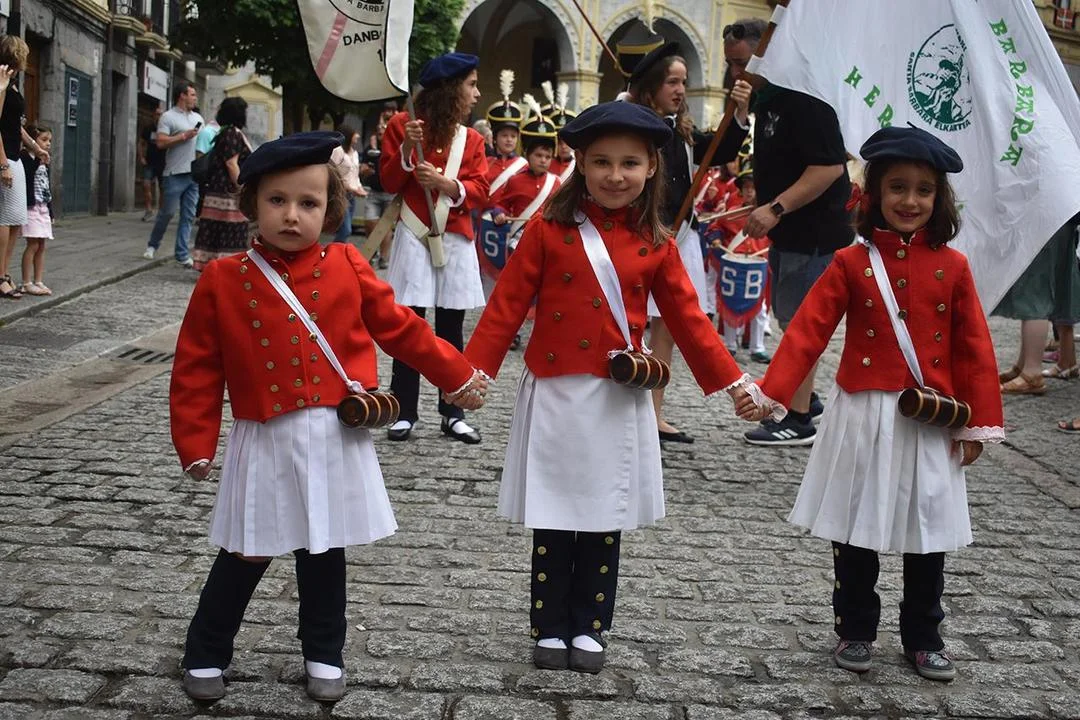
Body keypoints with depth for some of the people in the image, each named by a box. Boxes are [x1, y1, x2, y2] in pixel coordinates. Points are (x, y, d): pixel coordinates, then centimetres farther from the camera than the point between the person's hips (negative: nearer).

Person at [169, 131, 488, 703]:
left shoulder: (347, 268, -2)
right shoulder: (222, 280, -5)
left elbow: (400, 328, 8)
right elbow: (197, 369, 0)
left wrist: (456, 375, 13)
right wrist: (196, 444, -2)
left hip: (335, 438, 1)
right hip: (265, 441, -1)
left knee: (326, 552, 14)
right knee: (246, 555, 7)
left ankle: (323, 655, 31)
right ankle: (204, 655, 27)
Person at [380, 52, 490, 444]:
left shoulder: (471, 139, 9)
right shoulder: (402, 126, 1)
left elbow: (480, 189, 2)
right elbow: (388, 182, 0)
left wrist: (446, 183, -15)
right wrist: (407, 148, -16)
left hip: (456, 241, 3)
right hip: (414, 238, -3)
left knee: (451, 330, 6)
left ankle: (452, 414, 12)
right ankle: (404, 413, 7)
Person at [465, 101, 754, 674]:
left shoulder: (654, 245, 2)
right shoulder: (548, 230, -4)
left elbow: (688, 319, 7)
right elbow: (507, 305, -4)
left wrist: (732, 380, 5)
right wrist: (474, 369, -11)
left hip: (619, 401, 2)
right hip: (554, 395, -2)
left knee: (605, 524, 10)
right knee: (552, 525, 6)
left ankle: (588, 629, 25)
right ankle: (549, 628, 22)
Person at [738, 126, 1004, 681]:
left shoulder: (952, 267, 1)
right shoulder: (851, 263, -2)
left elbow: (974, 349, 2)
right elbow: (808, 331, -8)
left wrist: (979, 423, 0)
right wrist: (770, 394, -17)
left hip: (930, 423, 1)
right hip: (863, 417, -1)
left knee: (927, 534, 10)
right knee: (856, 533, 8)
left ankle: (923, 638, 27)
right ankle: (855, 631, 25)